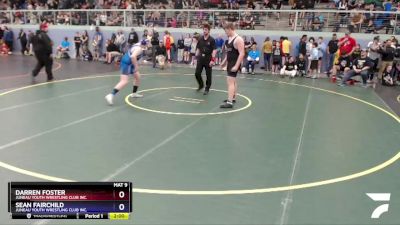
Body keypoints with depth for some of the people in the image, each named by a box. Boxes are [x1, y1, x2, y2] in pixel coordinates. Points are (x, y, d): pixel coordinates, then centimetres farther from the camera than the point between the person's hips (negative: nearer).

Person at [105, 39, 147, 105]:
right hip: (127, 63, -11)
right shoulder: (139, 48, -17)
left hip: (129, 63, 11)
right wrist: (136, 66, -23)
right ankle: (111, 95, -22)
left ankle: (134, 93, 30)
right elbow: (133, 57, -31)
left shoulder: (137, 45, 13)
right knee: (124, 81, -17)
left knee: (138, 77, 18)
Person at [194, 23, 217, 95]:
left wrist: (212, 60, -19)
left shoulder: (212, 40, -7)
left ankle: (207, 89, 18)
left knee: (208, 75, 3)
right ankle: (201, 85, 27)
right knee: (197, 73, 2)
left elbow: (214, 50, -11)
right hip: (200, 59, 4)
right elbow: (198, 48, 14)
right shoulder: (200, 39, 7)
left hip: (208, 59, -4)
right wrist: (196, 57, 8)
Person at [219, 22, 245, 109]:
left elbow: (242, 54, -23)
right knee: (233, 81, 19)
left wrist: (236, 66, -27)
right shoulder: (229, 38, 11)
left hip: (234, 64, -10)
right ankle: (233, 98, 32)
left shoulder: (238, 39, -18)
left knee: (230, 82, -14)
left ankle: (229, 102, -15)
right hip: (230, 63, 10)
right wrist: (224, 61, 21)